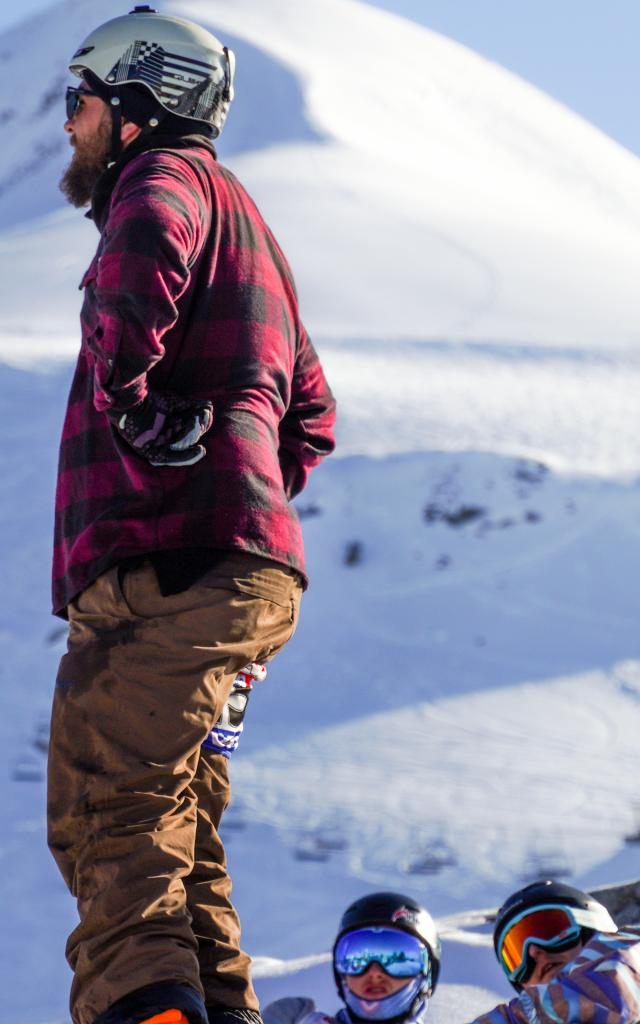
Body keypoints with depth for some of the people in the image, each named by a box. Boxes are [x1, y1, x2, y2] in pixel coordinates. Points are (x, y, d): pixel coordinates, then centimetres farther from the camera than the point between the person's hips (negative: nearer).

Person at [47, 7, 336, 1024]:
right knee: (175, 828, 13)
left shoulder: (167, 176, 2)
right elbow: (311, 414, 37)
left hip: (163, 566, -10)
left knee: (111, 823, -17)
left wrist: (127, 398, -20)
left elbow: (146, 252, -27)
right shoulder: (244, 220, 31)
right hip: (241, 566, 10)